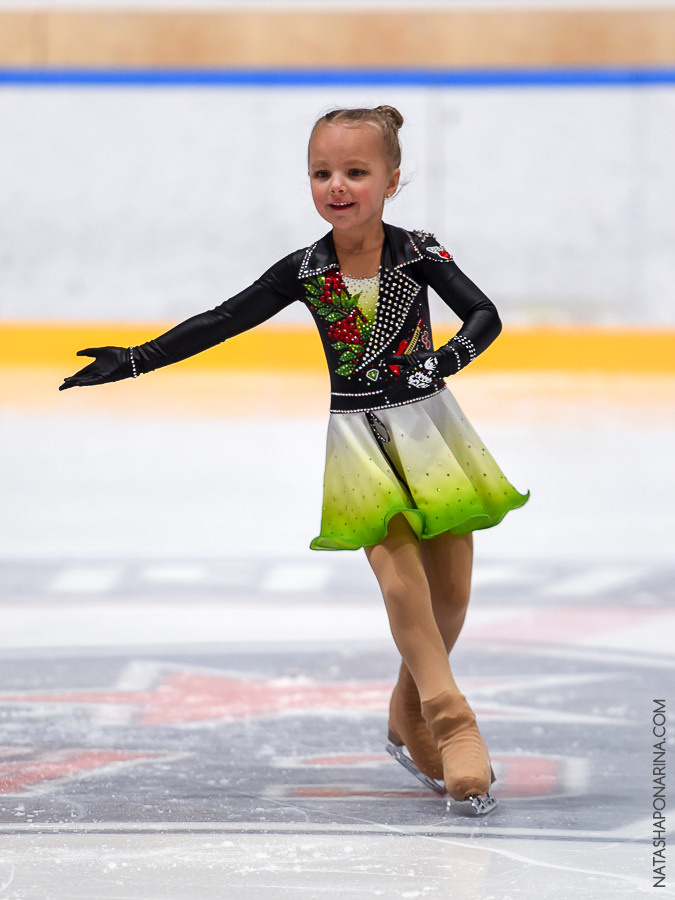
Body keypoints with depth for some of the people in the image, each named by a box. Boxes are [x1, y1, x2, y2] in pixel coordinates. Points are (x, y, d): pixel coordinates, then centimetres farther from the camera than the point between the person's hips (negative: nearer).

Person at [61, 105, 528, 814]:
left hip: (426, 425, 1)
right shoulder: (305, 272, -4)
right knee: (400, 574, -19)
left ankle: (410, 722, 25)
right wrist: (135, 360, -7)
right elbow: (220, 323, -2)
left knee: (451, 589, 3)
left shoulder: (417, 253, -6)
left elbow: (484, 314, -13)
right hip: (359, 438, -1)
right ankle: (452, 725, -16)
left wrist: (448, 359, -32)